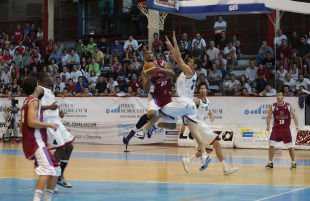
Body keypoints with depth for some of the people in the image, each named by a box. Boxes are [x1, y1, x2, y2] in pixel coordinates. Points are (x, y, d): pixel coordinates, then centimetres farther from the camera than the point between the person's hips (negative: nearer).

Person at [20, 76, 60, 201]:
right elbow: (31, 122, -23)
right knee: (48, 168, -26)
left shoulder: (27, 102, 23)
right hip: (36, 142, -10)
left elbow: (21, 129, 27)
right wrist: (49, 125, -12)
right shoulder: (34, 101, -7)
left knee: (56, 170, 14)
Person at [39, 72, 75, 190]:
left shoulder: (48, 91, 21)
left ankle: (60, 177, 16)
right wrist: (49, 107, -27)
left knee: (69, 146, 9)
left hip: (56, 121, 10)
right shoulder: (40, 90, -9)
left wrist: (58, 112, 21)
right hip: (48, 122, -10)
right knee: (60, 148, -15)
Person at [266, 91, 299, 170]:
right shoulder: (273, 106, -1)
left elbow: (294, 115, -2)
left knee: (290, 146, 1)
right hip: (276, 128, 1)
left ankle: (293, 163, 12)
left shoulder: (288, 106, -3)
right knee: (271, 145, -5)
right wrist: (268, 125, -13)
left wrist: (296, 125, -15)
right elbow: (269, 116, 2)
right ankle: (270, 163, 6)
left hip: (286, 129, -1)